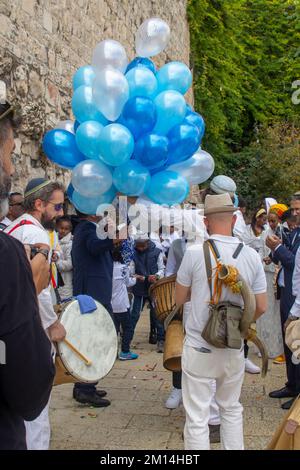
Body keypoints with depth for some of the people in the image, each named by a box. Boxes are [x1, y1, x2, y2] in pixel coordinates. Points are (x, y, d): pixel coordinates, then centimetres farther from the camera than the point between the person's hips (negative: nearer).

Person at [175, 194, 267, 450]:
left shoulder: (194, 253, -14)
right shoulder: (251, 255, -6)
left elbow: (179, 299, -2)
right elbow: (261, 307, 1)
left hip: (200, 347, -3)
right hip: (235, 349, 3)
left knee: (197, 418, 7)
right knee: (232, 409, 23)